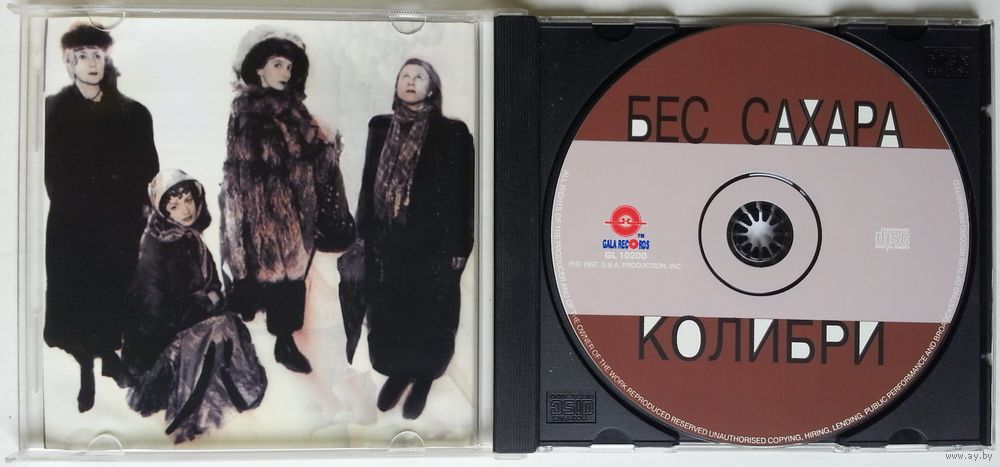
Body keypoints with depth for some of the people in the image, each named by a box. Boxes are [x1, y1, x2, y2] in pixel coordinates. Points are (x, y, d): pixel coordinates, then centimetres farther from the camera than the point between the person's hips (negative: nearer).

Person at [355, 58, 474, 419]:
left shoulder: (451, 133, -6)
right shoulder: (380, 128, 6)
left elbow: (463, 192, -6)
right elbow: (369, 181, 10)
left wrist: (459, 247, -9)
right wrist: (364, 230, 7)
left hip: (431, 243, -4)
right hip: (386, 240, 4)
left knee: (427, 314, 7)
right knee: (388, 311, 11)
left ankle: (423, 379, 23)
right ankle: (397, 371, 30)